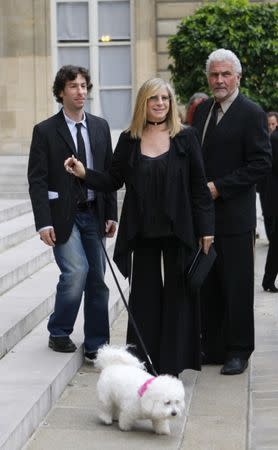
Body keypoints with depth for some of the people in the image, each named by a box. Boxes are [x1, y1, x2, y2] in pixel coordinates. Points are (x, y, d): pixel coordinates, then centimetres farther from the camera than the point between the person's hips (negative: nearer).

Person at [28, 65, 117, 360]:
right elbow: (37, 181, -7)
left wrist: (111, 214, 6)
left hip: (93, 214, 5)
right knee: (76, 271, -18)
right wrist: (44, 223, -15)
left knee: (97, 279, 5)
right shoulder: (45, 131, -4)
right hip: (63, 216, -5)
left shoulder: (100, 127, 9)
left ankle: (96, 345, 16)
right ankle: (59, 333, 5)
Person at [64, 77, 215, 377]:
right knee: (145, 294, 8)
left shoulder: (185, 137, -1)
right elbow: (113, 181, 8)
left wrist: (206, 228, -4)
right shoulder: (129, 140, 4)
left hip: (178, 230, -2)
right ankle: (144, 362, 16)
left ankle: (172, 363, 12)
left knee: (177, 293, 3)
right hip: (142, 231, 2)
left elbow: (199, 185, -2)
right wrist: (85, 174, -9)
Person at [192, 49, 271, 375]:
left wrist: (219, 187, -15)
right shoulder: (202, 111, 13)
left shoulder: (251, 113, -7)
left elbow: (261, 163, -13)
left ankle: (238, 351, 10)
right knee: (207, 284, 10)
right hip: (203, 213, 6)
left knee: (236, 285, 1)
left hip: (234, 215, -6)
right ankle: (212, 347, 20)